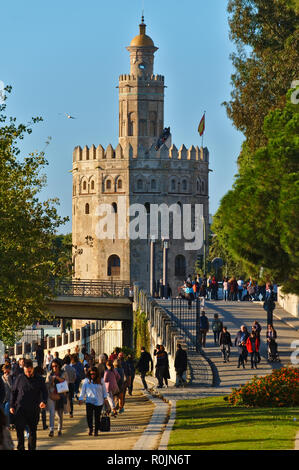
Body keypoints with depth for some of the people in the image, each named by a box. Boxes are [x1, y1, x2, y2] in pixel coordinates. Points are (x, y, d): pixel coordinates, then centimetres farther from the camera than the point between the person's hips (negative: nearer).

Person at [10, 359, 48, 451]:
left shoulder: (39, 380, 3)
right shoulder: (20, 378, 4)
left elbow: (44, 392, -3)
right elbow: (13, 392, 10)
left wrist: (43, 402, -23)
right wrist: (12, 406, 7)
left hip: (33, 410, 0)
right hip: (20, 408, 0)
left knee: (32, 431, 7)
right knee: (19, 430, -5)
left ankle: (32, 448, 17)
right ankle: (20, 448, 5)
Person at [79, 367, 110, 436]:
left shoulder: (101, 381, 4)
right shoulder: (86, 381, 3)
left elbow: (104, 390, 12)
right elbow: (83, 391, 8)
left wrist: (105, 399, 11)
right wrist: (81, 399, 3)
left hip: (99, 402, 0)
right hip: (89, 401, 0)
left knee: (97, 417, 1)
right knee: (89, 415, -15)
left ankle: (96, 431, 12)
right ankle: (90, 429, -1)